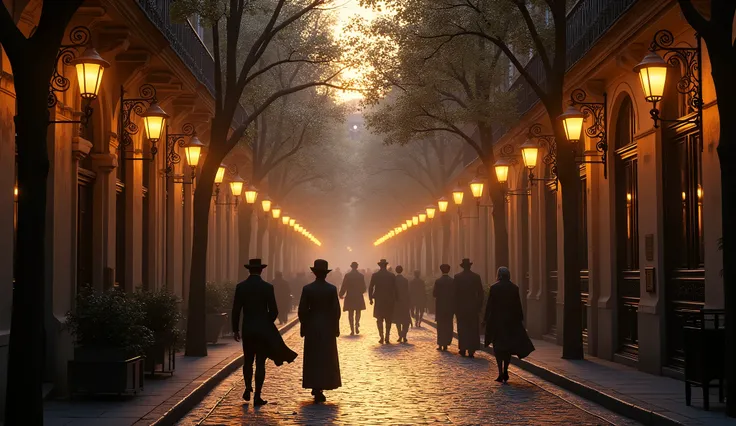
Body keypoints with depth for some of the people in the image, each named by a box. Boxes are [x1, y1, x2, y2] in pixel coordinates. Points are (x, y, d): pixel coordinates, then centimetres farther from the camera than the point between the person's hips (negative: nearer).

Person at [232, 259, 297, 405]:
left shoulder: (241, 287, -3)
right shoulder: (267, 287, -8)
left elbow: (236, 310, -3)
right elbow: (274, 311, -7)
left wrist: (235, 329, 7)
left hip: (247, 329, 2)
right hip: (263, 329, -2)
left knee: (248, 361, 20)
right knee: (260, 363, 2)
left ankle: (248, 388, 10)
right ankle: (257, 396, 1)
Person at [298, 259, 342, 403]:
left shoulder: (307, 289, -6)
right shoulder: (332, 289, -7)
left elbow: (302, 310, -5)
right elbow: (336, 310, -6)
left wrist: (304, 326, 6)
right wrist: (335, 328, 5)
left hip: (311, 328, 1)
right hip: (328, 328, -1)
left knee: (313, 360, 9)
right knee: (326, 360, 6)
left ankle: (315, 388, 8)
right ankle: (319, 390, 4)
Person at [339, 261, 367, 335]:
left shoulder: (347, 275, -6)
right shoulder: (361, 275, -4)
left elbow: (344, 286, -6)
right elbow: (363, 287, 0)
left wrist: (341, 294, 8)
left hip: (349, 297, -1)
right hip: (359, 296, 1)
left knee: (350, 313, 6)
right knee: (358, 312, 15)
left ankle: (352, 330, 2)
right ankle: (357, 325, -7)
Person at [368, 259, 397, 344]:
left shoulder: (375, 275, -4)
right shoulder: (392, 276, -2)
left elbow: (370, 287, -6)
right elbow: (395, 289, 0)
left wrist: (370, 298, 3)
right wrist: (395, 299, 8)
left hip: (379, 300, -1)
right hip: (389, 301, 1)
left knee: (379, 319, 6)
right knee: (388, 320, 10)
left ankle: (381, 337, -7)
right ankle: (387, 338, 6)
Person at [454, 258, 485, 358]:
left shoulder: (457, 277, -5)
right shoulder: (476, 277, -3)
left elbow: (455, 293, -4)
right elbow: (480, 293, -2)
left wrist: (455, 307, 4)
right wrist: (479, 306, 6)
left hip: (461, 307, 0)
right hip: (473, 307, 0)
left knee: (462, 329, 7)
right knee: (473, 330, 4)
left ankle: (463, 349, 5)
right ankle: (471, 351, -1)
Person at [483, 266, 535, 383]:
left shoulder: (494, 288, -8)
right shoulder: (514, 288, -2)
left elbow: (489, 305, -7)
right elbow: (518, 305, 2)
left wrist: (486, 320, 0)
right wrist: (520, 320, 10)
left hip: (497, 321, -2)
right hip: (511, 320, 2)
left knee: (498, 347, 5)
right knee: (509, 346, 14)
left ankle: (501, 373, -3)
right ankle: (505, 371, 5)